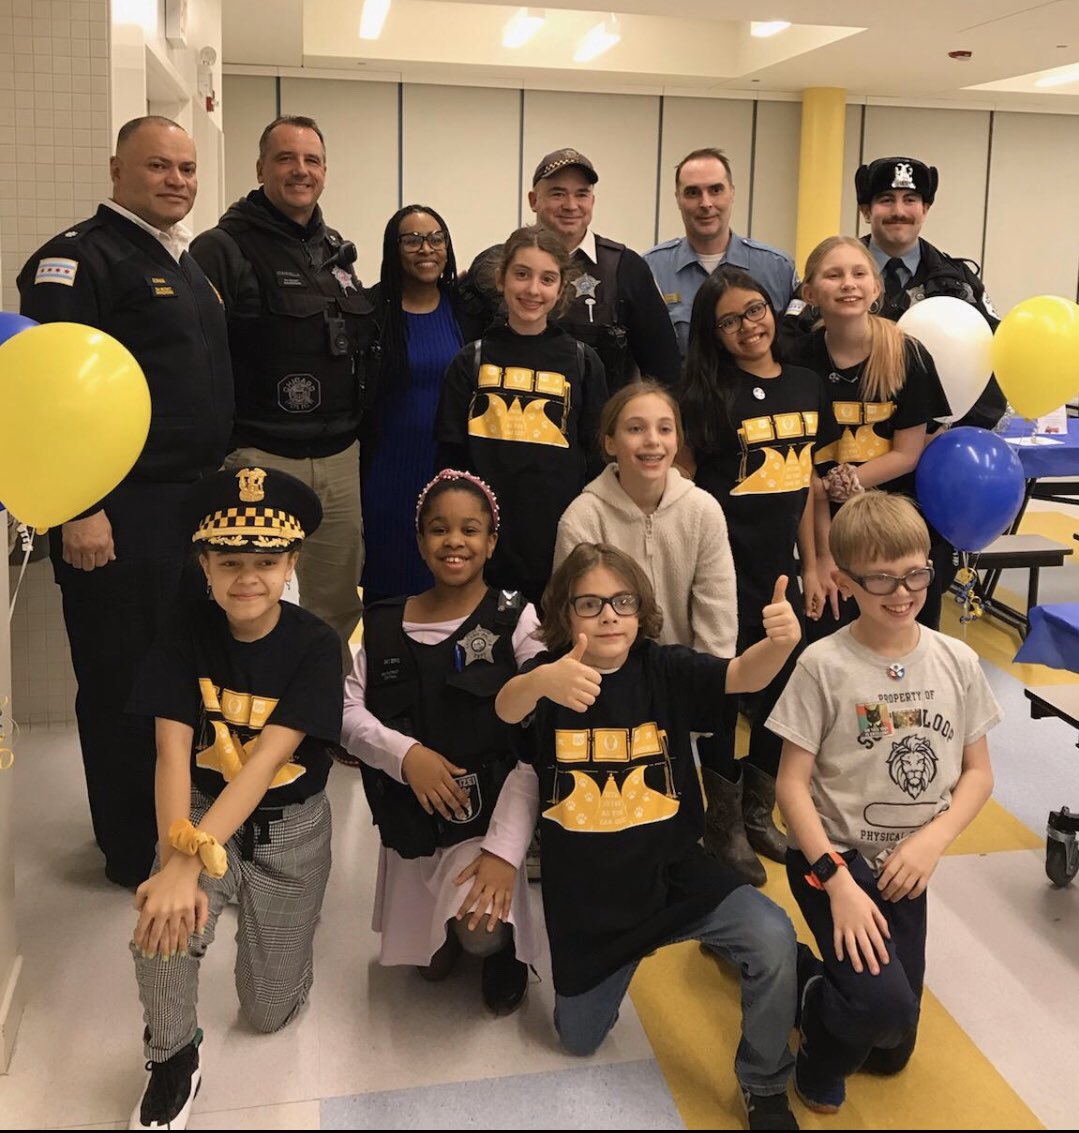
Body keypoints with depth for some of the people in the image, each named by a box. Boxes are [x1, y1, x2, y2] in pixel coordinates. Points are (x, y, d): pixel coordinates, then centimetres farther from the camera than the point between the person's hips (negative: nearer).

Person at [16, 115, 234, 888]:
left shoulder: (188, 263, 17)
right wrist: (80, 509, -24)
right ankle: (134, 849, 17)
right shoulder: (79, 259, -10)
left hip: (197, 502, 9)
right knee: (124, 681, 3)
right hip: (121, 515, -9)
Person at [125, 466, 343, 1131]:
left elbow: (267, 759, -30)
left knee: (270, 1010, 4)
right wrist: (177, 859, -37)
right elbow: (172, 751, -20)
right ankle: (174, 1060, 1)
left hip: (291, 826, -1)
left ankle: (278, 925, 38)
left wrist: (190, 862, -41)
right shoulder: (189, 634, -12)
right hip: (203, 812, 1)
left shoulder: (315, 646, -20)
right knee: (163, 927, -30)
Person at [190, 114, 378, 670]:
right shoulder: (222, 250, -6)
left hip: (339, 458, 7)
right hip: (260, 459, -6)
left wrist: (356, 434, 18)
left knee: (338, 607, 13)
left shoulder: (337, 252, 16)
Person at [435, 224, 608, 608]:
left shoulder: (582, 362, 6)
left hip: (560, 542, 0)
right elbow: (451, 458, 6)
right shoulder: (472, 361, 5)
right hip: (485, 544, 0)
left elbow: (596, 459, 7)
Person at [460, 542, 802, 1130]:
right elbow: (505, 707, -35)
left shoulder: (666, 669, -11)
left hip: (675, 874, 0)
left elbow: (740, 676, -27)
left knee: (772, 938, -25)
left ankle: (765, 1085, 2)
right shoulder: (548, 673, -14)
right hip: (583, 893, 1)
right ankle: (607, 973, 51)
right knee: (578, 1037, 16)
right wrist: (542, 682, -61)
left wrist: (777, 643, -51)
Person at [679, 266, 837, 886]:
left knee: (780, 695, 14)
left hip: (781, 570, 5)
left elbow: (805, 482, 11)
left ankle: (759, 815, 34)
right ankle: (724, 826, 24)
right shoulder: (706, 393, -9)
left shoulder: (808, 386, 6)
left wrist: (811, 566, 11)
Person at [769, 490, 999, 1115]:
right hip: (835, 857, -4)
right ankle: (822, 1061, 9)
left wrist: (931, 840, -12)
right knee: (885, 1004, -24)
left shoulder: (957, 661, -5)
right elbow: (793, 783, -13)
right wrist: (837, 880, -20)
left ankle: (827, 980, 40)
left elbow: (978, 771, 4)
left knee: (892, 1052, 11)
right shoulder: (825, 665, -16)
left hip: (906, 868, 4)